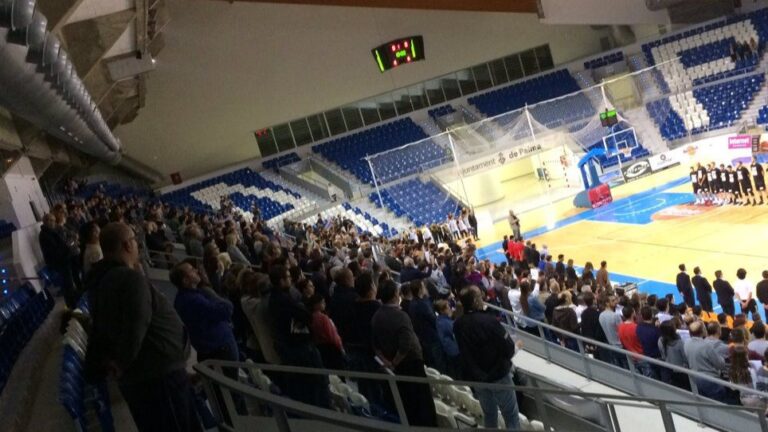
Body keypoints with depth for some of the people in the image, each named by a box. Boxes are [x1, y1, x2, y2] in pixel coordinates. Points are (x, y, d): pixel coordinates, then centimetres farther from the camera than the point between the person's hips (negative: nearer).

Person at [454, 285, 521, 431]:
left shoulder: (458, 324, -7)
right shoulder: (488, 320, -25)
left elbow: (465, 351, 5)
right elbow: (508, 349, -19)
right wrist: (516, 346, 4)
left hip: (475, 377, 5)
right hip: (498, 374, -5)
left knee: (488, 414, 19)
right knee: (510, 414, 9)